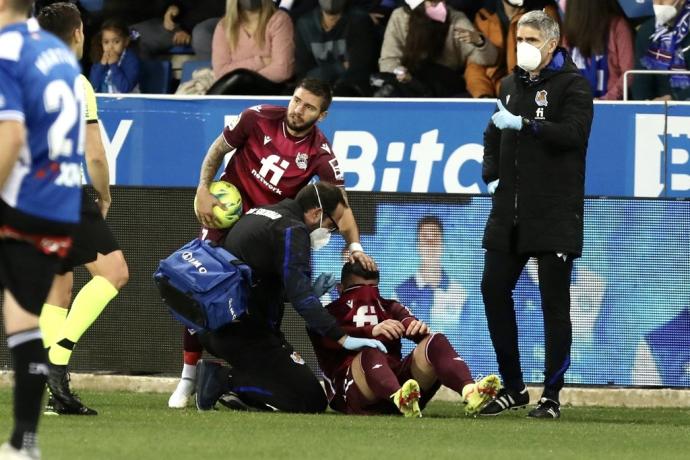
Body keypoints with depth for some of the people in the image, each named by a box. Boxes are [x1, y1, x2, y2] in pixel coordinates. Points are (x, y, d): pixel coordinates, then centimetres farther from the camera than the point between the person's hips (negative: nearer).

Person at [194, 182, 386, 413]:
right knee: (311, 400, -11)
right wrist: (343, 339, -26)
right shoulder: (291, 229, -11)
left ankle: (219, 377, 2)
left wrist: (311, 291, 16)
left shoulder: (256, 214, 18)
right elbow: (300, 296, -22)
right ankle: (226, 380, -14)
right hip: (242, 331, -10)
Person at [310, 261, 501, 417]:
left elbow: (408, 322, 6)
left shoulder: (390, 309, 29)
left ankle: (468, 391, -49)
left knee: (435, 342, -17)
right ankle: (399, 397, -70)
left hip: (396, 379, 4)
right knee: (371, 353, -35)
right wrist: (372, 331, -25)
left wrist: (419, 327, -21)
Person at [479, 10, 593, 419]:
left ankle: (552, 396, 1)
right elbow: (494, 135, 28)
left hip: (555, 215, -7)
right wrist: (492, 175, 12)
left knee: (555, 303, -3)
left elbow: (574, 133, -20)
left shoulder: (572, 84, -4)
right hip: (510, 213, 7)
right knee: (494, 290, 3)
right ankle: (513, 388, 13)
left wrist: (524, 124, -26)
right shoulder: (511, 85, 16)